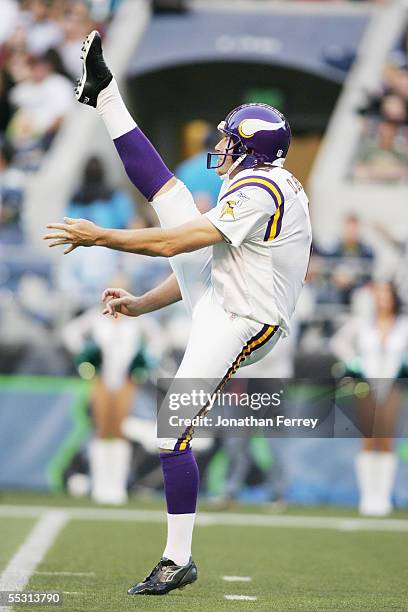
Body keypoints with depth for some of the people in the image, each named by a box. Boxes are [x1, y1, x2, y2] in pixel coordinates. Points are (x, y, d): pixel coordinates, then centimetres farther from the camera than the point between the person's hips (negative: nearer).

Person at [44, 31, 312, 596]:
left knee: (172, 433, -14)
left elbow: (175, 243, -20)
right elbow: (201, 264, 19)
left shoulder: (260, 189, -18)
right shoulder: (264, 186, 15)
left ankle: (179, 560, -7)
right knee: (165, 188, 7)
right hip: (214, 299, 9)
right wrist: (140, 305, 15)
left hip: (235, 325, -9)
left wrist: (98, 237, -12)